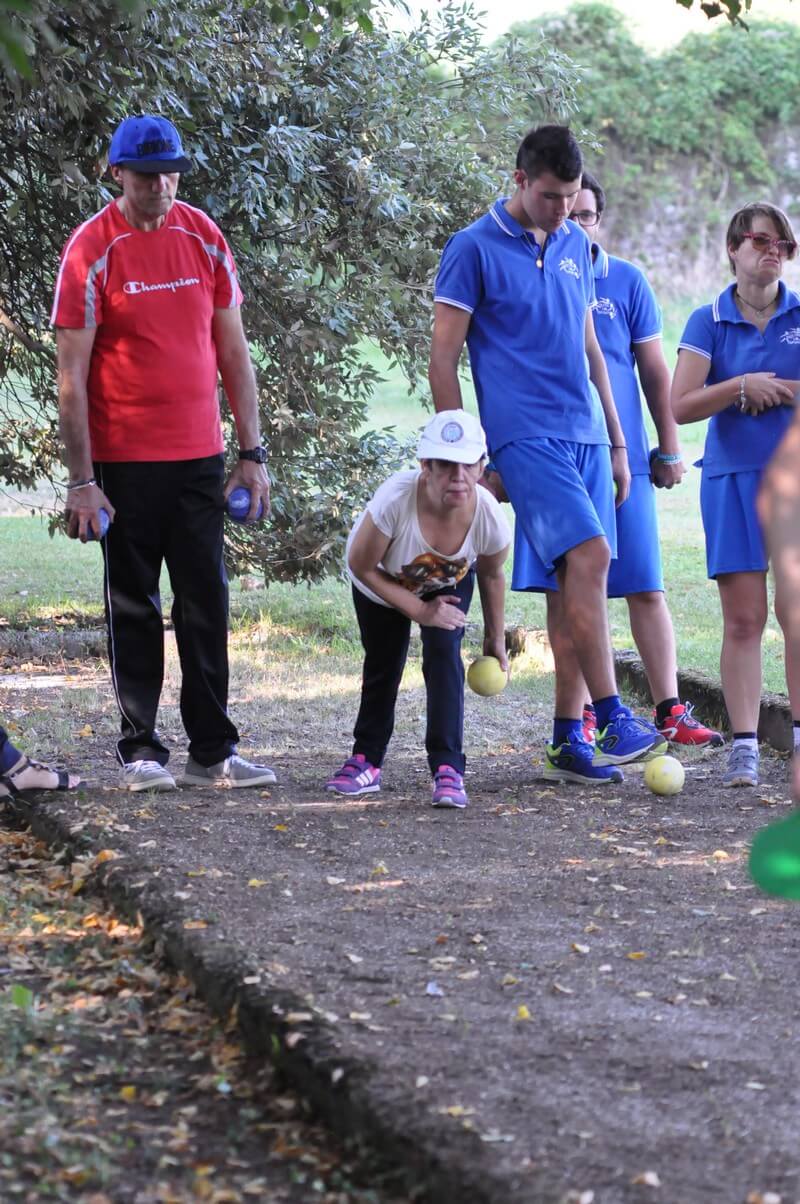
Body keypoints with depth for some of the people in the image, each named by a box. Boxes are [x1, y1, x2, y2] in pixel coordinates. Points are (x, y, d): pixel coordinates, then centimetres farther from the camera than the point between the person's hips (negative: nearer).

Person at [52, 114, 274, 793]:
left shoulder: (203, 238, 5)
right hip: (124, 460, -4)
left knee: (207, 603, 5)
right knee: (134, 608, 4)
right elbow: (71, 375, -8)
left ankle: (213, 750, 12)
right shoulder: (92, 251, -8)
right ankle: (141, 750, 11)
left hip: (199, 456, 4)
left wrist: (252, 452, 6)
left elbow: (233, 352, 10)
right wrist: (82, 481, -12)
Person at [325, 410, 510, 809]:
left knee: (444, 655, -18)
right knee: (382, 666, 9)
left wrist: (495, 638, 1)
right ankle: (366, 760, 29)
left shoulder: (490, 519, -36)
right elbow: (362, 567, -26)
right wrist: (420, 611, -25)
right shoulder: (394, 499, -45)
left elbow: (491, 575, -10)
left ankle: (447, 768, -17)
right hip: (382, 583, -1)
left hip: (448, 584, 1)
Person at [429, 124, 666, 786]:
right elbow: (443, 354, -3)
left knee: (575, 580, 4)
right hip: (526, 434, -6)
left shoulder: (575, 245, 15)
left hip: (587, 434, 6)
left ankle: (569, 741, 9)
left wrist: (616, 440, 20)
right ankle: (612, 721, -18)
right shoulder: (475, 248, -3)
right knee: (588, 557, -20)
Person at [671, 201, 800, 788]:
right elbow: (681, 405, -2)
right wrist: (742, 386, -12)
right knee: (743, 619, -1)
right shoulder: (708, 322, 5)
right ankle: (744, 746, 3)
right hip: (732, 478, 0)